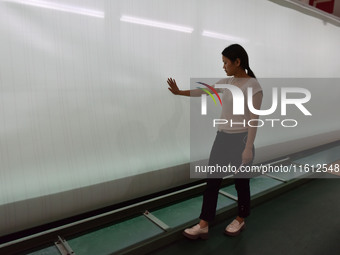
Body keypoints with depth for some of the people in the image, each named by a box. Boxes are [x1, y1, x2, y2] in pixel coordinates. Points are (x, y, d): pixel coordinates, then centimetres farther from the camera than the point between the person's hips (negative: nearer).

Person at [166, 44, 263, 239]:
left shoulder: (253, 86, -15)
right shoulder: (227, 82, 7)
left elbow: (254, 120, -16)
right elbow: (204, 91, 16)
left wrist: (248, 148, -17)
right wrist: (179, 92, 14)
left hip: (240, 140, -7)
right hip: (222, 138, 8)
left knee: (241, 182, 12)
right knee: (212, 180, 7)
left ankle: (240, 220, 36)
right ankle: (204, 225, 17)